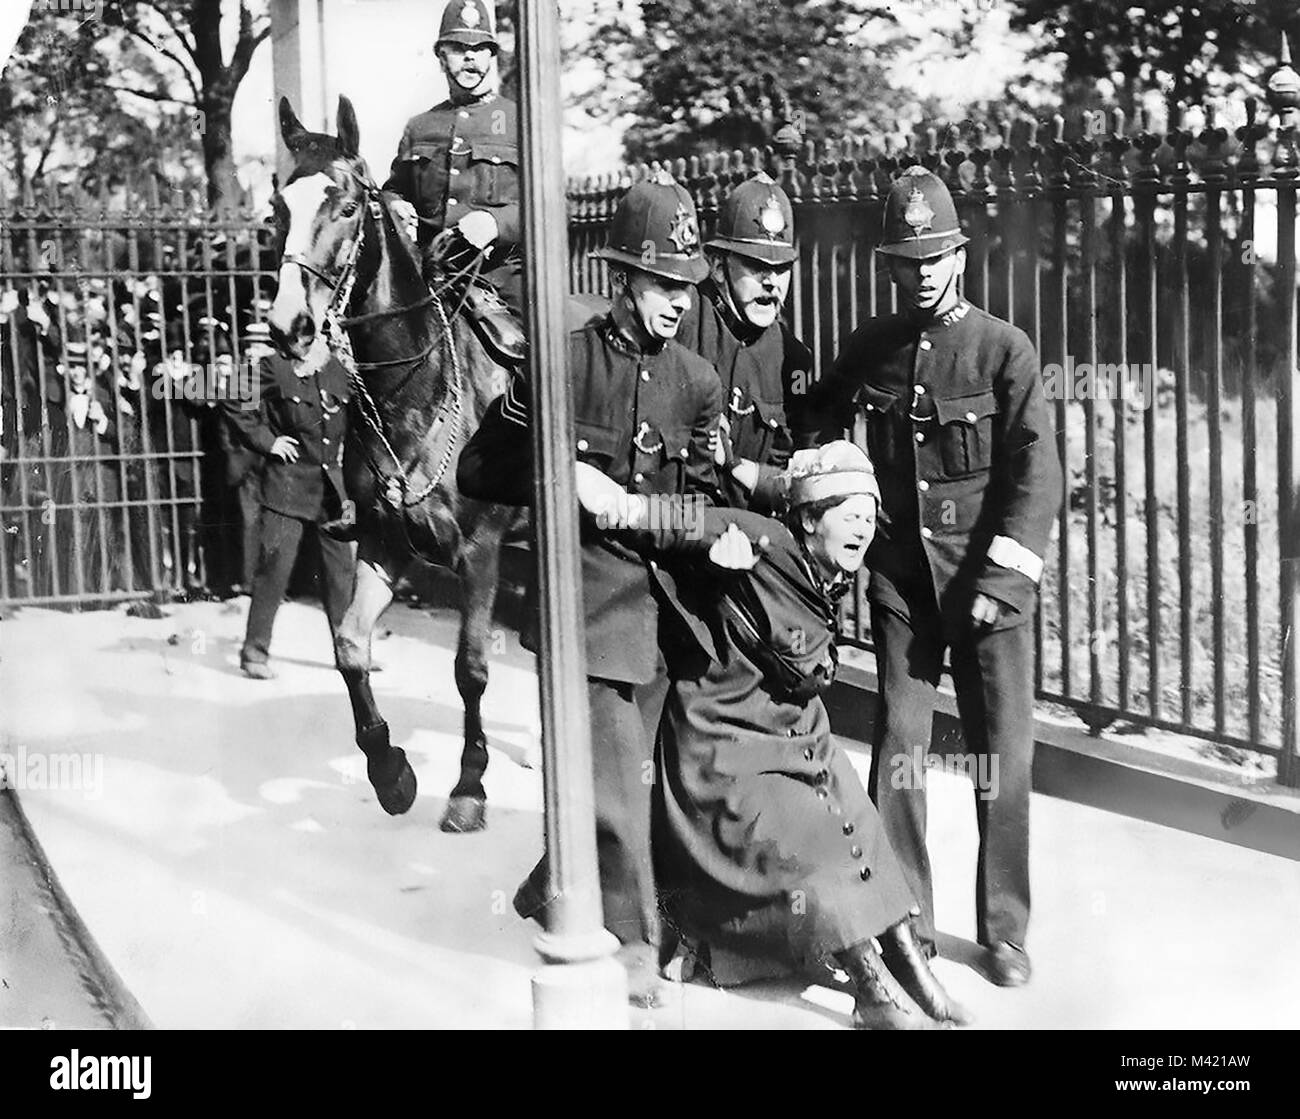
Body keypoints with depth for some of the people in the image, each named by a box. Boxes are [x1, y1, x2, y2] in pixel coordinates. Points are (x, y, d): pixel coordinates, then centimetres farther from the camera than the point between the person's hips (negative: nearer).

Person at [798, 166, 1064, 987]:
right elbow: (817, 428, 18)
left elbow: (1037, 473, -8)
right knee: (898, 744, 2)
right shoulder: (870, 349, 6)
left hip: (990, 576, -2)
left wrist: (1002, 576, -14)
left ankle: (1004, 927, 17)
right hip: (900, 574, 2)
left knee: (1003, 750, 3)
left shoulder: (1005, 349, -4)